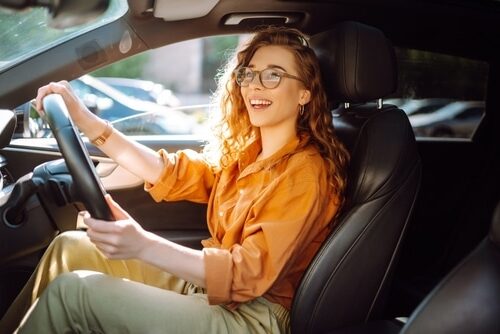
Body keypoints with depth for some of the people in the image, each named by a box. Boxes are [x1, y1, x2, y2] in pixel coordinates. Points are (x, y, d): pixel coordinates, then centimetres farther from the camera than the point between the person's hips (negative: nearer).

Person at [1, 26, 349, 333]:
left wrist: (142, 245, -41)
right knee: (70, 246, 5)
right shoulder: (245, 150, 7)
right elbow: (171, 173, 2)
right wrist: (83, 118, -5)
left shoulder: (306, 172, -19)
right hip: (204, 283, 8)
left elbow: (248, 274, -27)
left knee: (72, 289, -15)